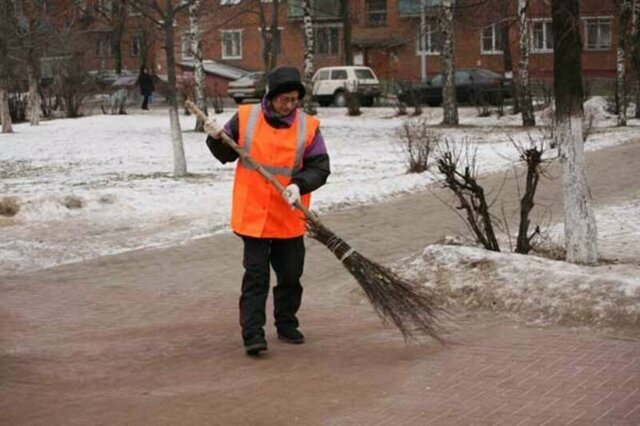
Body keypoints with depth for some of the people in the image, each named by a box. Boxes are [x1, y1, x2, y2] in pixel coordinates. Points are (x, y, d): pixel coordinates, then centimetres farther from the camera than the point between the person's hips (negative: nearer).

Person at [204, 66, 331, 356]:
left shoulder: (308, 127, -4)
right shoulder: (245, 118, -2)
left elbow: (320, 168, -6)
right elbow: (226, 155, 10)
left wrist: (299, 185, -22)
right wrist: (217, 138, -11)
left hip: (289, 219, 2)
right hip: (253, 215, -2)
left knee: (290, 275, 14)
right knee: (255, 275, -4)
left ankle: (287, 325, 31)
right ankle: (253, 334, -3)